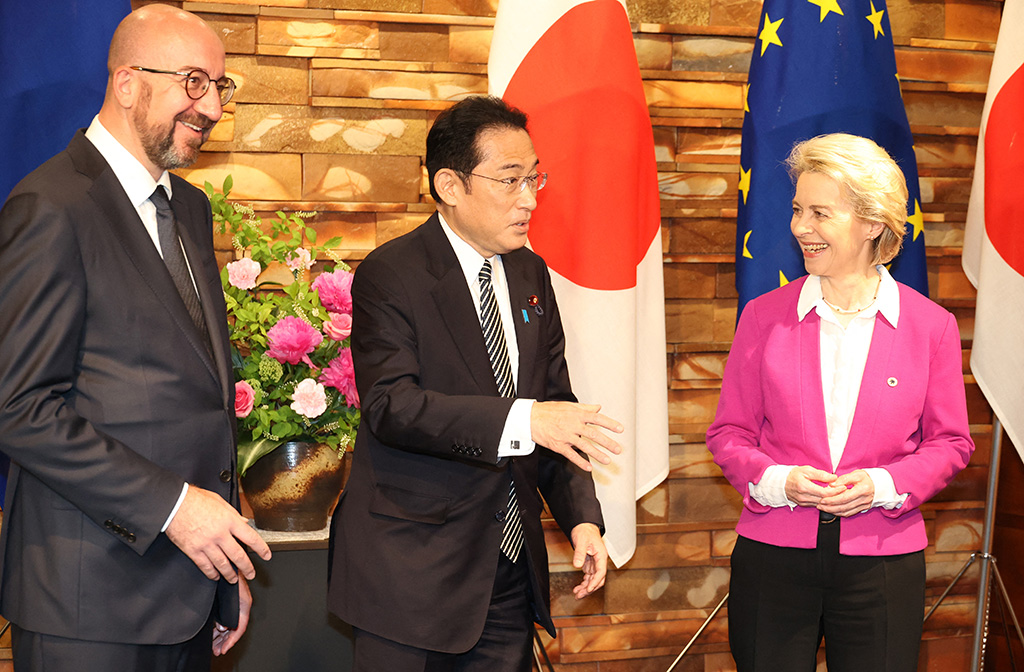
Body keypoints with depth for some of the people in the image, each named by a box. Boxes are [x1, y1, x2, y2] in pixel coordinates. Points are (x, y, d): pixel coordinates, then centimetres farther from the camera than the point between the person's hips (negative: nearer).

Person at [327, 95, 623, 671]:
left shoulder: (531, 275, 11)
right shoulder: (389, 276, -10)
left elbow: (555, 403, 13)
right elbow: (391, 406, -22)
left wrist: (582, 516, -1)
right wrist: (523, 420, -33)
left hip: (512, 570, 6)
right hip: (414, 570, -6)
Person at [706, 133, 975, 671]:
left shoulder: (931, 326, 0)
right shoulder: (764, 316, 2)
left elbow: (950, 442, 5)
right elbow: (728, 433, 6)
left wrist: (884, 484, -12)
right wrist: (774, 480, -13)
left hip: (882, 563, 0)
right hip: (773, 556, 1)